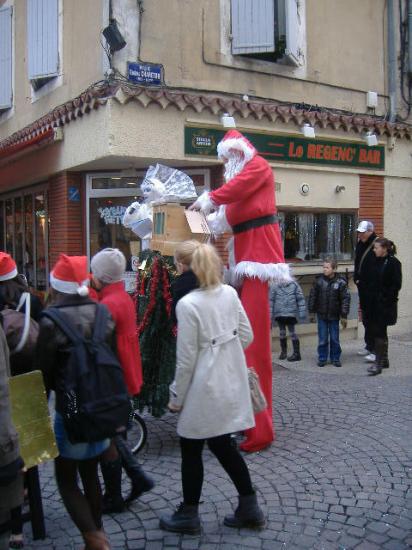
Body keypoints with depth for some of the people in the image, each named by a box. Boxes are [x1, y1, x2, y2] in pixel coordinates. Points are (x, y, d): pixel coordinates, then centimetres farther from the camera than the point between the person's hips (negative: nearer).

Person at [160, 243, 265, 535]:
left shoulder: (188, 304, -17)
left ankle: (189, 515, 25)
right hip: (231, 381, 7)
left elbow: (186, 358, -15)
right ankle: (249, 507, 27)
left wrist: (177, 397, -4)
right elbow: (247, 335, 6)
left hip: (205, 387, -7)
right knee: (222, 445, 20)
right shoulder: (231, 294, 0)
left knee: (191, 449, 11)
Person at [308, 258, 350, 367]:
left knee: (334, 339, 8)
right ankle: (322, 358, 17)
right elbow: (312, 296, 4)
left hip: (334, 316, -1)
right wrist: (312, 312, 4)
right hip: (322, 315, 1)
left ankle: (335, 358, 21)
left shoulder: (341, 282, -8)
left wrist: (344, 316, -5)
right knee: (322, 339, 6)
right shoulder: (319, 281, -3)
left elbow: (345, 299, -4)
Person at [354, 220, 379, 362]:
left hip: (373, 288, -9)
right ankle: (369, 346, 27)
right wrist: (356, 278, 10)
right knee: (365, 317, 16)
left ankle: (375, 350, -2)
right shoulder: (360, 243, 11)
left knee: (372, 318, -7)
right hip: (363, 287, 9)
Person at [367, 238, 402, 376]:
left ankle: (378, 363, -4)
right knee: (380, 331, 14)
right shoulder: (377, 261, 10)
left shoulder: (393, 262, -11)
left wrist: (386, 299, -17)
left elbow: (396, 285, -14)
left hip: (386, 304, -8)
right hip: (376, 303, 8)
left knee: (379, 332, -8)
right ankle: (384, 360, 26)